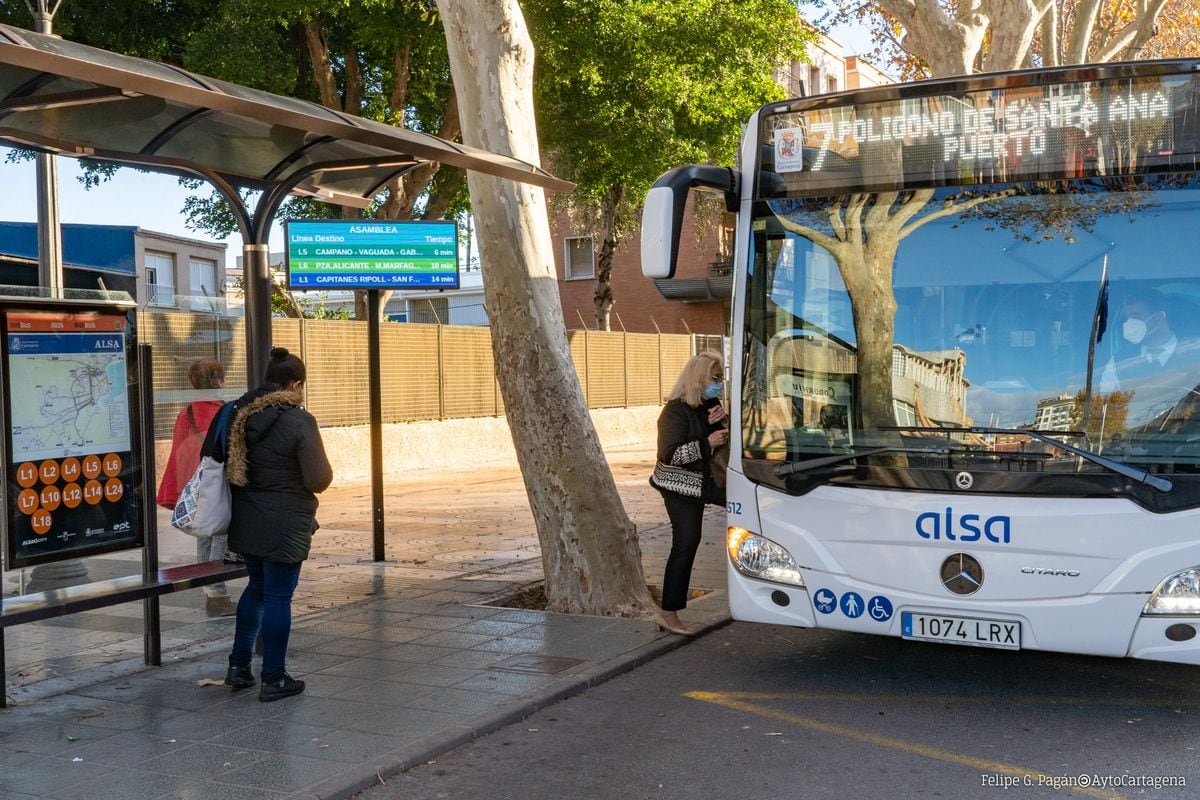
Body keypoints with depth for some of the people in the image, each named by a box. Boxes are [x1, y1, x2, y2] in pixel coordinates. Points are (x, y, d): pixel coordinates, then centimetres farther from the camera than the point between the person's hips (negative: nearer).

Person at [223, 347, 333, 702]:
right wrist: (326, 468, 5)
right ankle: (273, 679, 10)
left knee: (256, 587, 23)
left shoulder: (240, 414, 2)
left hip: (246, 522, 7)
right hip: (284, 526, -7)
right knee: (278, 596, 2)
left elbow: (228, 466, 11)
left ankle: (239, 665, 29)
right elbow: (319, 480, -16)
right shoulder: (299, 421, -17)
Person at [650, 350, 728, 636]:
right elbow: (669, 454, -23)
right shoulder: (676, 411, -17)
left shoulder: (711, 405, 7)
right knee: (686, 544, -9)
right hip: (681, 486, -8)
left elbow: (722, 442, 11)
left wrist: (719, 423, -10)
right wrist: (706, 443, -28)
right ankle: (669, 614, -3)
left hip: (707, 481, 8)